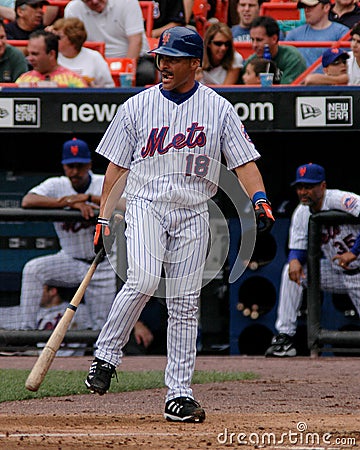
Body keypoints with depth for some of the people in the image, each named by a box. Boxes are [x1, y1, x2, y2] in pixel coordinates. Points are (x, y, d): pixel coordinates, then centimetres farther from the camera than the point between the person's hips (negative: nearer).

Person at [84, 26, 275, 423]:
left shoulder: (219, 108, 4)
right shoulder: (137, 106, 5)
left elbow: (244, 160, 0)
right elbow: (117, 166, 8)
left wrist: (260, 200, -17)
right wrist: (104, 218, 2)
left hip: (193, 215, 1)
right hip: (145, 205, -1)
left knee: (185, 305, 0)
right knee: (143, 281, -25)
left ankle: (179, 393, 4)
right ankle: (105, 357, -10)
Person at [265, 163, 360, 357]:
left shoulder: (341, 201, -23)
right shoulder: (301, 214, -1)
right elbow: (297, 248, -1)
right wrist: (294, 260, -27)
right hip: (336, 274, 6)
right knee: (292, 270, -8)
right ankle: (284, 337, -8)